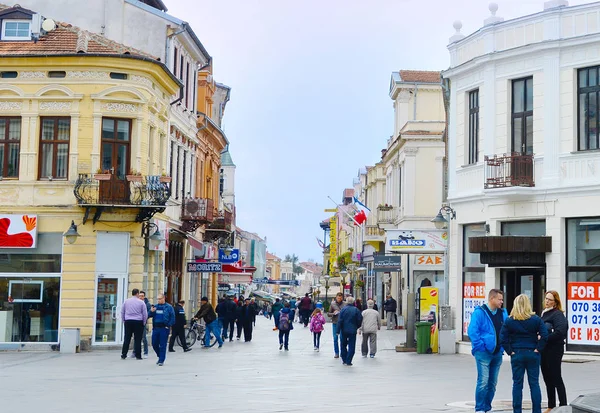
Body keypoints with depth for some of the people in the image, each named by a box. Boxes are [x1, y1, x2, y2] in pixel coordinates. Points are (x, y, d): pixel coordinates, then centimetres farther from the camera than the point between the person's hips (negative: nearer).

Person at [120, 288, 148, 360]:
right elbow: (145, 314, 0)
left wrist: (124, 320, 20)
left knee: (127, 339, 6)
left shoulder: (126, 301, 5)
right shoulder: (141, 302, -3)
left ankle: (123, 354, 7)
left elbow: (122, 312, 11)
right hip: (138, 322, -3)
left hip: (128, 322, 3)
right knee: (138, 339, 1)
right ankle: (138, 355, 2)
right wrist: (144, 322, 12)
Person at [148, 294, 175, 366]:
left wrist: (169, 325, -12)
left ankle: (161, 360, 6)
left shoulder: (168, 307, -1)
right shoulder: (155, 306, 11)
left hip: (164, 328, -4)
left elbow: (172, 317, -3)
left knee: (162, 345, -1)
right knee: (154, 344, 7)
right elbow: (149, 315, 10)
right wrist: (151, 311, -11)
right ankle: (160, 356, 29)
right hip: (155, 328, 5)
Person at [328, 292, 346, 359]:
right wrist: (333, 313, -15)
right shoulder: (332, 304, 1)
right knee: (335, 338, 3)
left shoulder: (345, 304, -1)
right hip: (335, 323, 1)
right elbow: (328, 313, 4)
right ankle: (336, 353, 12)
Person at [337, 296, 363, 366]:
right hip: (353, 331, -1)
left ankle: (344, 360, 19)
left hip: (344, 330, 1)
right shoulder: (356, 310, -4)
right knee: (351, 347, 3)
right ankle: (348, 361, -2)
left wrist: (338, 330, -3)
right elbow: (360, 319, -2)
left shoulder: (343, 309, -5)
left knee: (343, 345, 16)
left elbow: (339, 321, -7)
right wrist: (357, 327, 16)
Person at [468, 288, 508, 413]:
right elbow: (472, 331, -14)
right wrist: (480, 346, -15)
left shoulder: (503, 313, 11)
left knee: (492, 383, 11)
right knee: (483, 382, -10)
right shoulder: (479, 312, -9)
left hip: (497, 353, 7)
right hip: (484, 353, -6)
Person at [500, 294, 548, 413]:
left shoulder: (509, 321, -4)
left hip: (517, 354, 0)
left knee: (517, 384, 5)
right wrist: (538, 349, -3)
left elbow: (503, 339, -8)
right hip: (532, 354, 0)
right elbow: (544, 336, -10)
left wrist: (510, 351, -2)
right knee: (534, 383, 6)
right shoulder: (536, 319, -3)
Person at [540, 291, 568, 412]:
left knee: (556, 378, -3)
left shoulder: (557, 314, -10)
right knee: (548, 379, 12)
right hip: (543, 350, 8)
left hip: (554, 350, -8)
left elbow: (560, 332, -22)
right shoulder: (544, 313, 14)